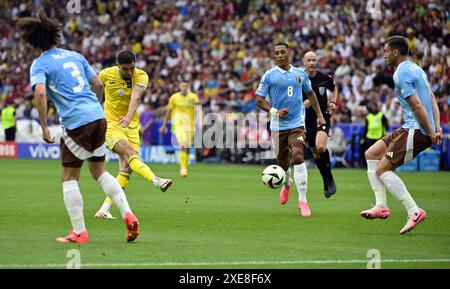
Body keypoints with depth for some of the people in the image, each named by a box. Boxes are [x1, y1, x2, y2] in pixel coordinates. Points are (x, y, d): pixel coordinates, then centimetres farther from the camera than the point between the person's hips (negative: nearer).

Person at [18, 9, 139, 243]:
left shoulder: (39, 65, -1)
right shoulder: (75, 56, 18)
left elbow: (40, 93, -17)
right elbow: (98, 85, 18)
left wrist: (44, 128, -12)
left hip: (76, 123, -6)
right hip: (98, 117, 6)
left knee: (69, 178, 6)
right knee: (100, 171, 18)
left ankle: (79, 232, 3)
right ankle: (128, 215, 6)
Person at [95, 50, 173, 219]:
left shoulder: (141, 76, -9)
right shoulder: (106, 74, -8)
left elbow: (136, 97, -29)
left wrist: (129, 116, -47)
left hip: (131, 126, 2)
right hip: (110, 125, -2)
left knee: (126, 168, -8)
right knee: (130, 153, -27)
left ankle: (104, 209, -5)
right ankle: (157, 181, -49)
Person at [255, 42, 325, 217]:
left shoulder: (300, 73, 7)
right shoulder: (269, 75, -1)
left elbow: (310, 93, 22)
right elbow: (259, 100, -1)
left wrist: (319, 115, 18)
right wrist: (275, 111, -15)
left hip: (297, 124, 0)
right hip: (278, 125, 0)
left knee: (297, 156, -21)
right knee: (282, 163, 9)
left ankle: (303, 201, -17)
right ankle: (287, 184, 47)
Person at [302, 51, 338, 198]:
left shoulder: (325, 78, -2)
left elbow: (334, 89, 20)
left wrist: (333, 102, 3)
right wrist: (302, 105, -20)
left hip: (323, 116, -2)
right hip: (307, 119, 2)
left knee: (320, 147, -25)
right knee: (315, 154, 8)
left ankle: (329, 179, -8)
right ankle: (326, 182, 28)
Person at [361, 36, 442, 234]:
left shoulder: (401, 74, -14)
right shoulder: (415, 69, 18)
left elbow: (417, 105, -20)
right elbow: (432, 98, 17)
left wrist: (431, 133, -17)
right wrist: (437, 127, 8)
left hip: (416, 130, -10)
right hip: (410, 128, 10)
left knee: (382, 169, -10)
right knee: (371, 155, 12)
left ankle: (414, 211, -13)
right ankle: (381, 206, 5)